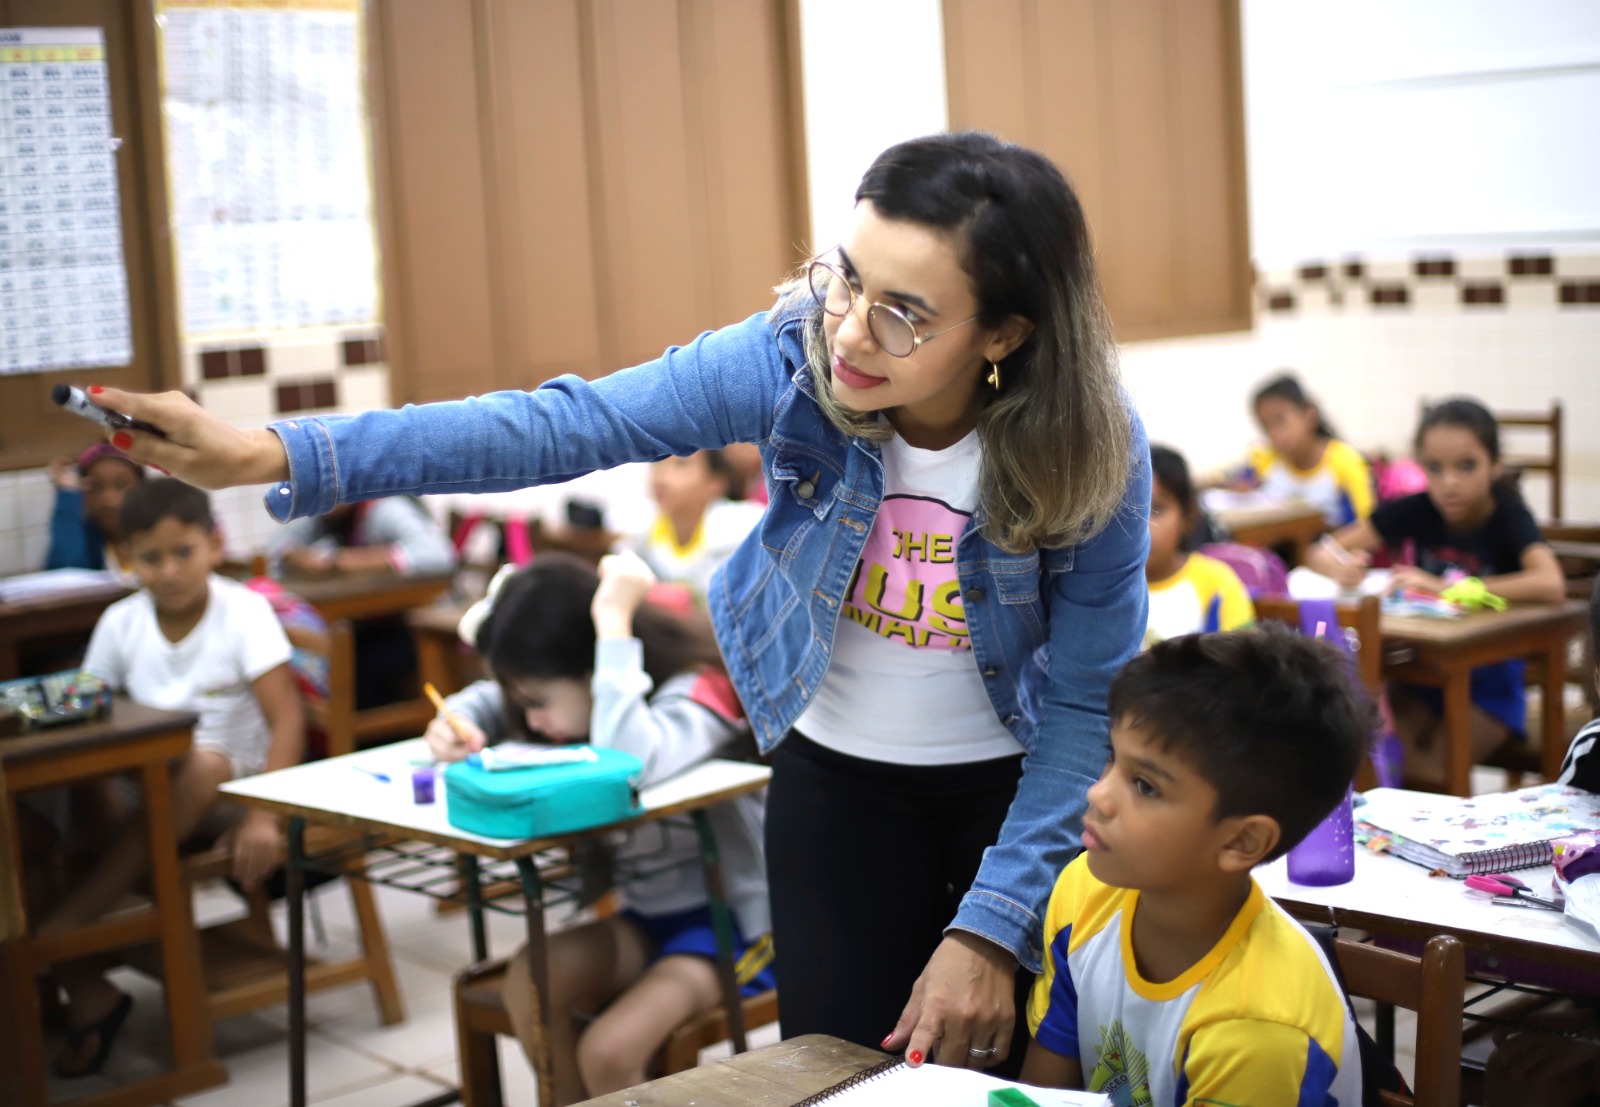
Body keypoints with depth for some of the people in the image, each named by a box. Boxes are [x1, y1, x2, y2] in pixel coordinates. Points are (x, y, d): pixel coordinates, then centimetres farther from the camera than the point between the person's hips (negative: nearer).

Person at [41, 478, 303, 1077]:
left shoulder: (243, 611, -9)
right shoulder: (121, 622, 1)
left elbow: (286, 717, -16)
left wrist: (264, 818, -27)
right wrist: (109, 802, -20)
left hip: (229, 785, -3)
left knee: (201, 764, -38)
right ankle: (83, 985, -16)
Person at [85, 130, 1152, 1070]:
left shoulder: (1094, 448, -24)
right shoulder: (790, 360, -23)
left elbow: (1090, 700, -18)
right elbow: (557, 426, -28)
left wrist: (992, 928, -22)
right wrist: (278, 454, -37)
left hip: (1013, 789, 0)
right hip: (834, 775, 1)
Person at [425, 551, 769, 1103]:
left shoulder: (700, 689, -23)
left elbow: (629, 763, -45)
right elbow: (489, 701, 17)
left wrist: (613, 620, -37)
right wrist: (455, 721, -9)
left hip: (733, 921, -7)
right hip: (646, 914, 7)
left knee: (607, 1052, -25)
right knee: (529, 984, -19)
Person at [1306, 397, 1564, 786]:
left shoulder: (1508, 518, -15)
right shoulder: (1414, 512, -5)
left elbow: (1550, 586, -34)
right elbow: (1321, 553, 0)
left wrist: (1444, 586, -34)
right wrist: (1341, 567, -25)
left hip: (1488, 684, -3)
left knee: (1434, 771, -23)